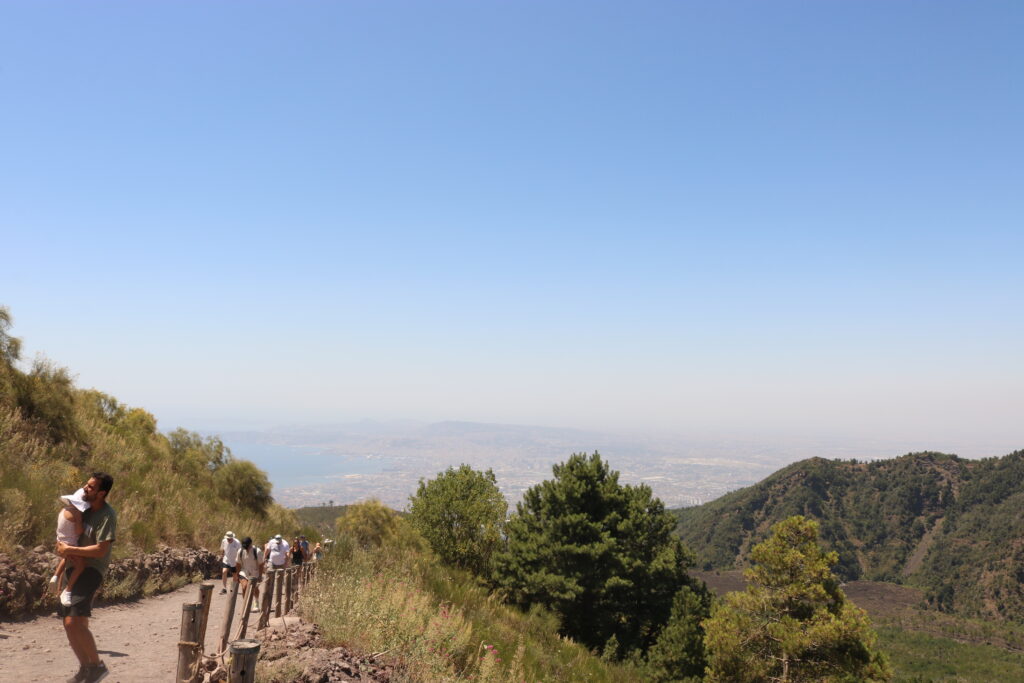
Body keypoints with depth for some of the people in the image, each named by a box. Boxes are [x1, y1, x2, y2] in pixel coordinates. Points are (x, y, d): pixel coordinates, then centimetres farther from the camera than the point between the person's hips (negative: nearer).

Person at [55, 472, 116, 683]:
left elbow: (101, 550, -22)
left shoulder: (107, 515, -17)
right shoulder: (85, 508, 6)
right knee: (68, 622, 12)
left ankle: (97, 665, -3)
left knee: (74, 621, -19)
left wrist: (70, 550, -16)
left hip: (91, 570, -9)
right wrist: (63, 546, 1)